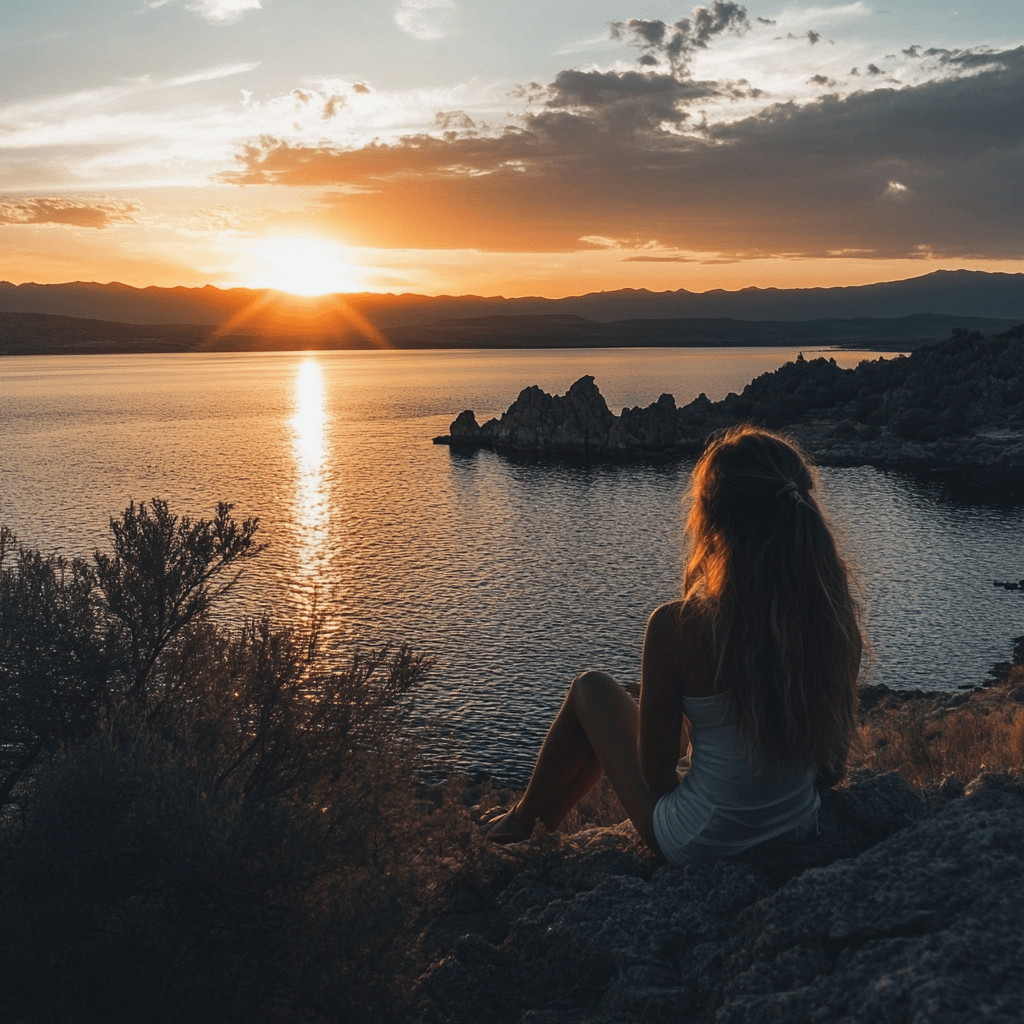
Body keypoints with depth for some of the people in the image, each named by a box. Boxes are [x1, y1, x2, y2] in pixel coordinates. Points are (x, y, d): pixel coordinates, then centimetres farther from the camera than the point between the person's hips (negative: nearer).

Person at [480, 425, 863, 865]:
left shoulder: (677, 626, -27)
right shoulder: (836, 613, -13)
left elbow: (655, 774, -16)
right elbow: (834, 759, 0)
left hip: (696, 847, -5)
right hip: (802, 829, 5)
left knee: (591, 687, 16)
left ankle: (523, 818, 41)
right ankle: (546, 818, 50)